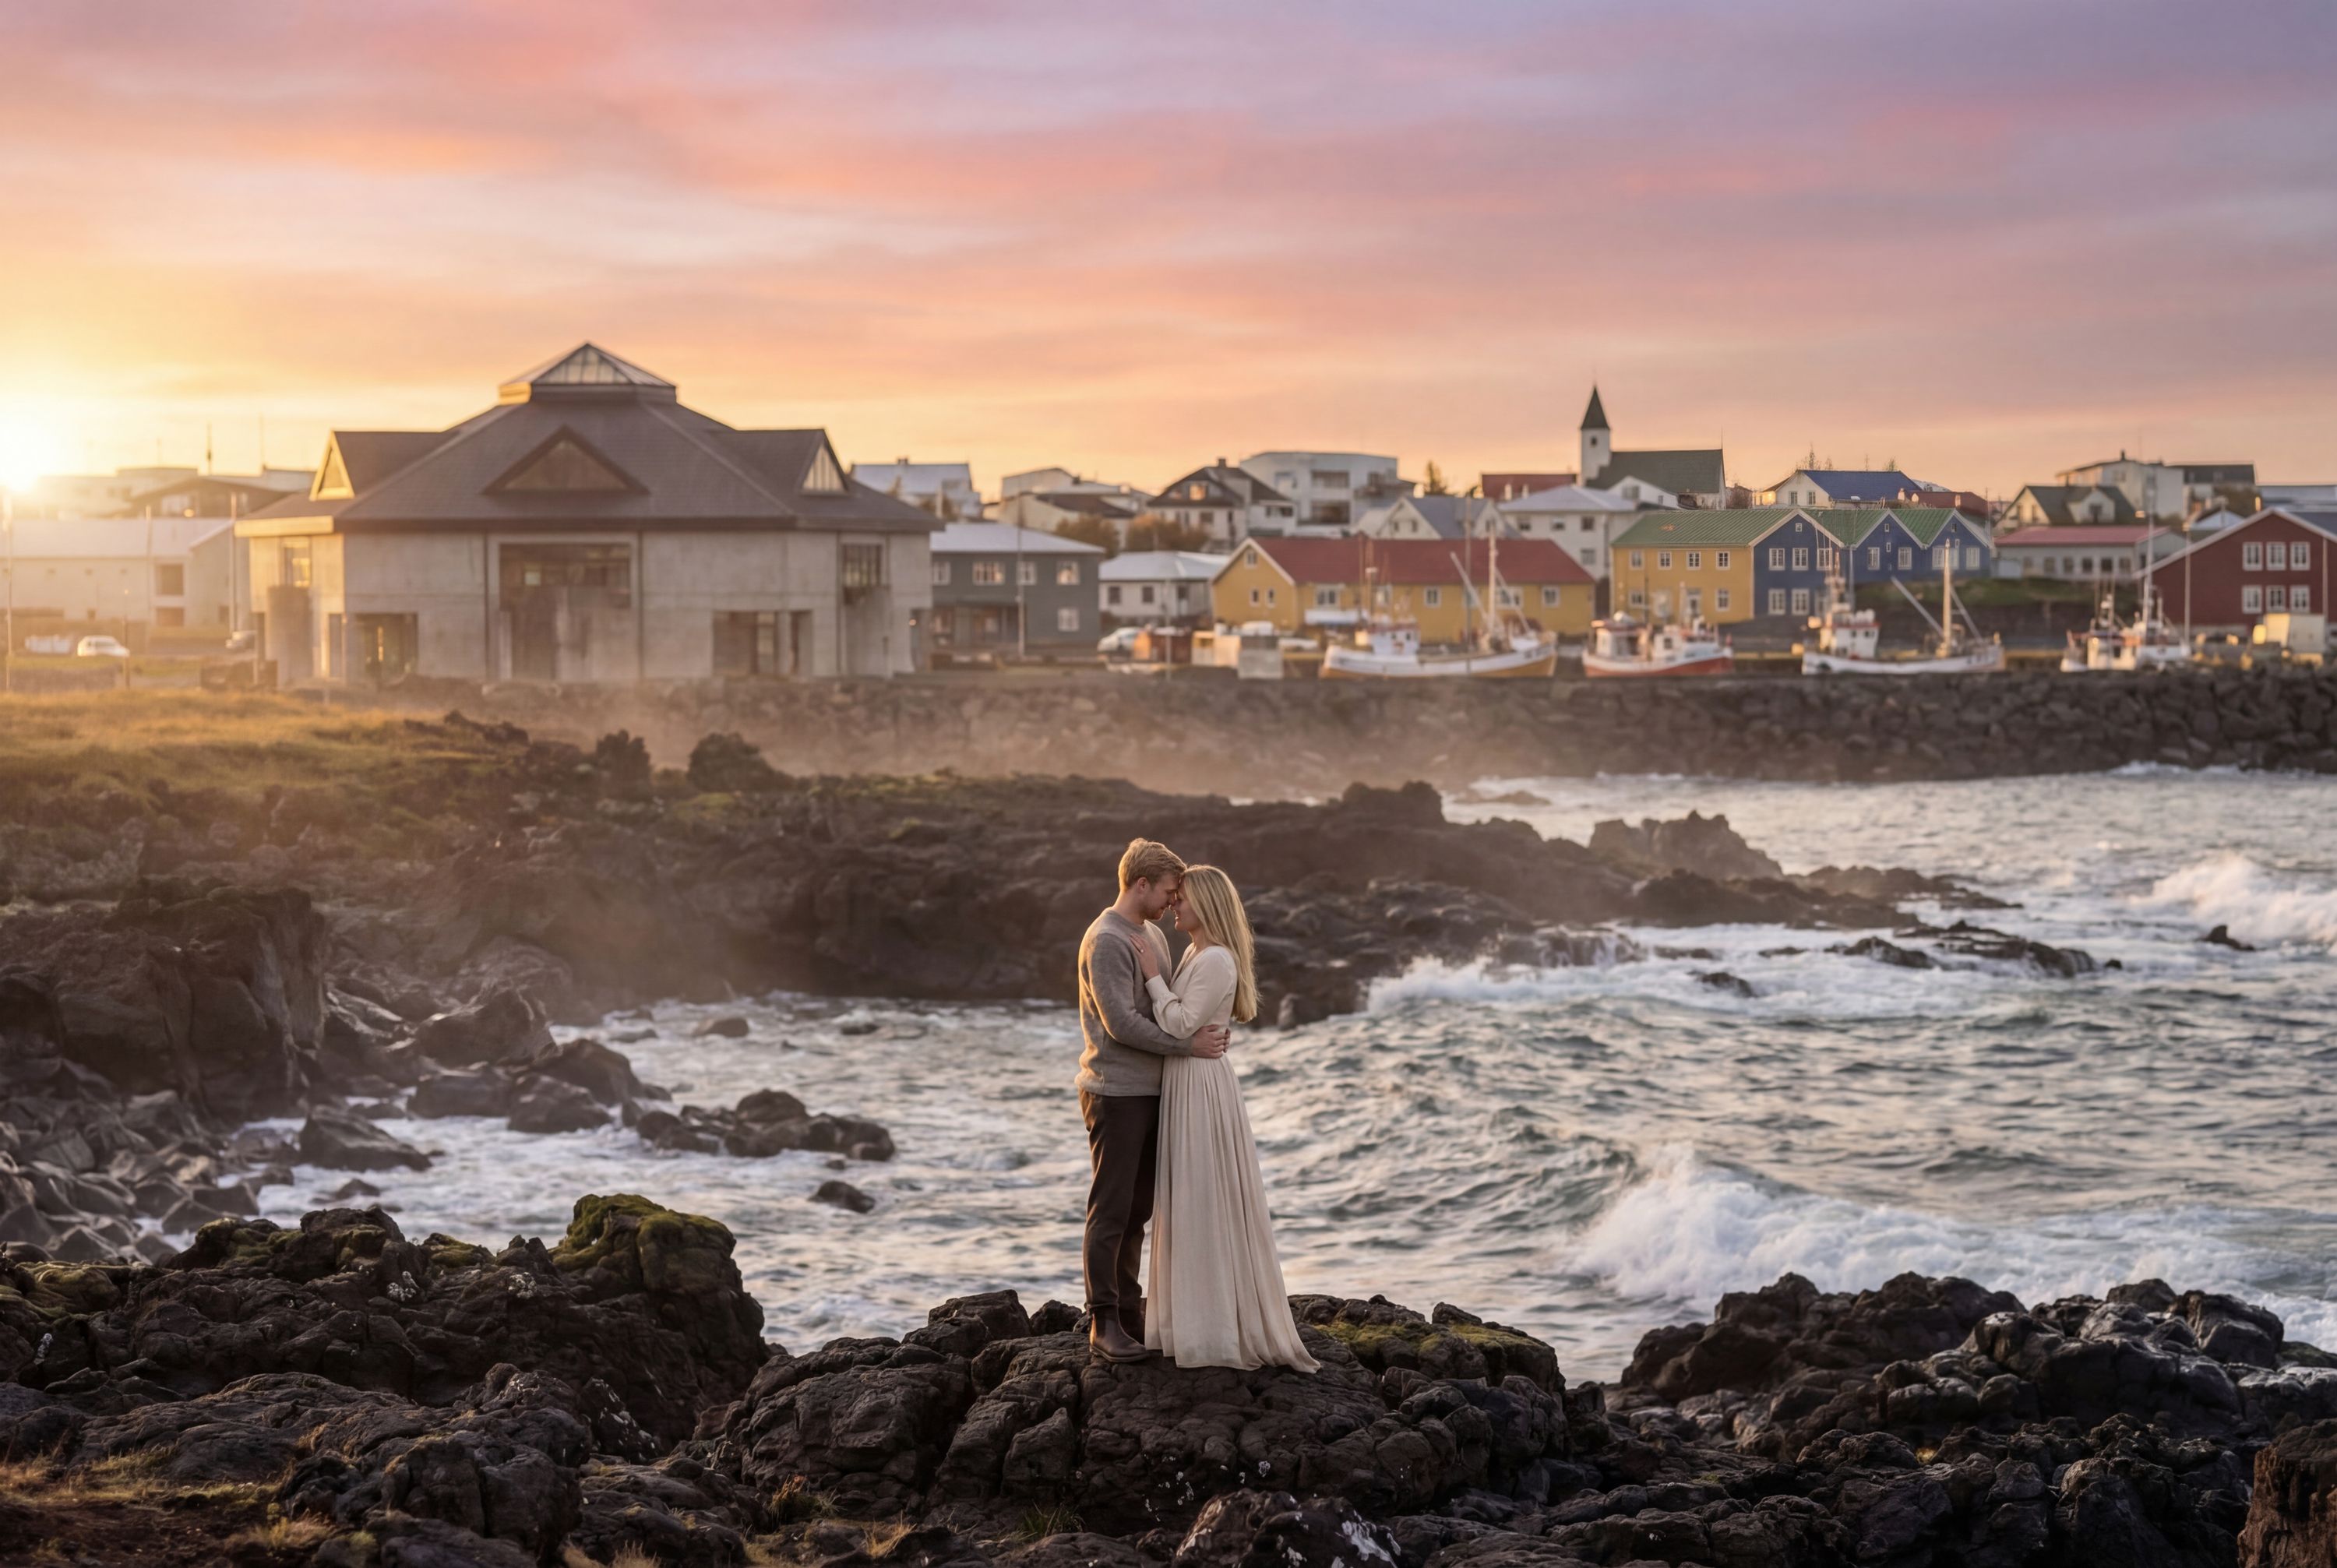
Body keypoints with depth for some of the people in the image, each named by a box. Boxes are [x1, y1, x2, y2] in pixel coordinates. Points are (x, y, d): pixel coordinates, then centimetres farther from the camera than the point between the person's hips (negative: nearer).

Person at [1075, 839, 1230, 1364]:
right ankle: (1103, 1323, 0)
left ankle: (1130, 1312, 20)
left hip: (1151, 1093, 9)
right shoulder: (1106, 941, -14)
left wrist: (1208, 1029, 1)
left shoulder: (1154, 935, 15)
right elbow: (1121, 1023, -21)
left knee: (1137, 1210, 13)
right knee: (1110, 1212, -4)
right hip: (1116, 1095, -9)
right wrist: (1189, 1044, -17)